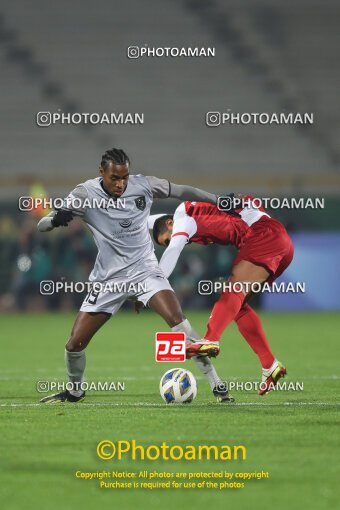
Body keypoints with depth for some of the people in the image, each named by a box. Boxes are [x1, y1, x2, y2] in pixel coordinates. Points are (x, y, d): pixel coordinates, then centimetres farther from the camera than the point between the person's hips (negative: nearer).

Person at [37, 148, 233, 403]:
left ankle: (217, 385, -20)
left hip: (145, 269, -1)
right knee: (74, 344, -2)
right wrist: (56, 219, -40)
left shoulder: (144, 185, -9)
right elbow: (42, 225, -17)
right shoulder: (86, 194, -13)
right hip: (108, 278, 1)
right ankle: (75, 391, 29)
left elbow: (180, 191, 7)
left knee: (177, 319, -25)